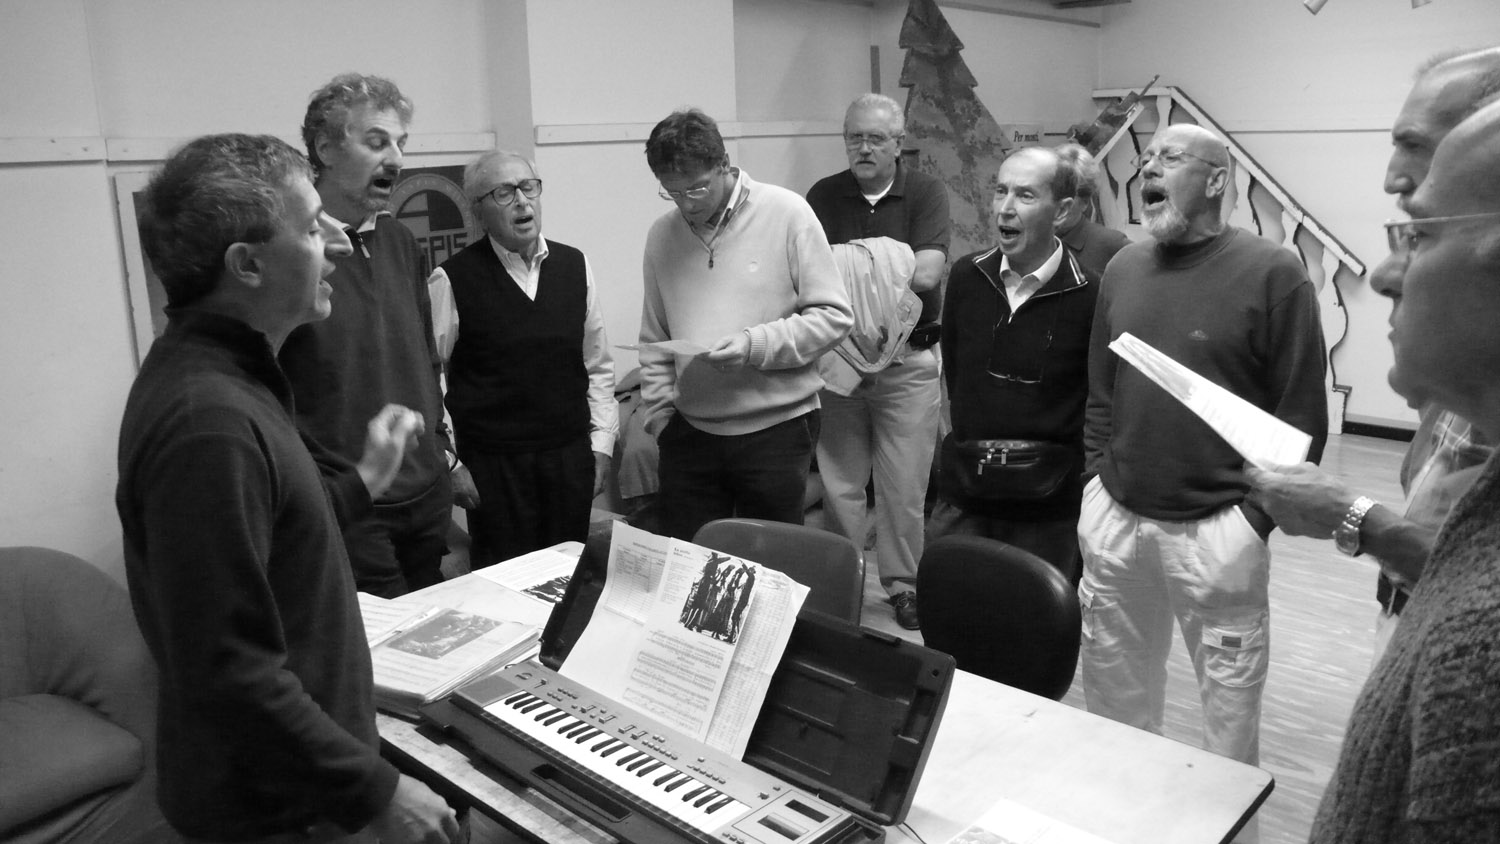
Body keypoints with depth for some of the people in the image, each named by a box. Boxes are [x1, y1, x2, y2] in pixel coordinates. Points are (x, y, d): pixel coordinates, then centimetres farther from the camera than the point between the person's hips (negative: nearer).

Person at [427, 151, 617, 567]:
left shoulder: (576, 266, 6)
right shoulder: (452, 280, -6)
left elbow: (598, 365, 10)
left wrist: (601, 444, 7)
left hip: (571, 458, 3)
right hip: (493, 466, -3)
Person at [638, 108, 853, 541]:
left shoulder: (786, 213, -7)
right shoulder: (662, 234, 6)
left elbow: (834, 315, -6)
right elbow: (654, 342, 14)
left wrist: (756, 345, -17)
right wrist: (659, 415, 5)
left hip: (776, 428, -3)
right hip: (690, 433, 3)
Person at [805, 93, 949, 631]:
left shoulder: (926, 192, -1)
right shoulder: (823, 196, 5)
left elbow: (926, 273, -15)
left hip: (907, 361, -1)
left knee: (905, 486, 5)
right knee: (838, 485, 8)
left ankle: (902, 583, 22)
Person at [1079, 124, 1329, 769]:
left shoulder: (1272, 273, -8)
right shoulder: (1122, 268, 9)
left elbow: (1303, 412, -7)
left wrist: (1254, 516, -10)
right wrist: (1096, 482, 8)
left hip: (1214, 530, -5)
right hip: (1114, 517, 5)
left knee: (1230, 695, 8)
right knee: (1113, 688, 17)